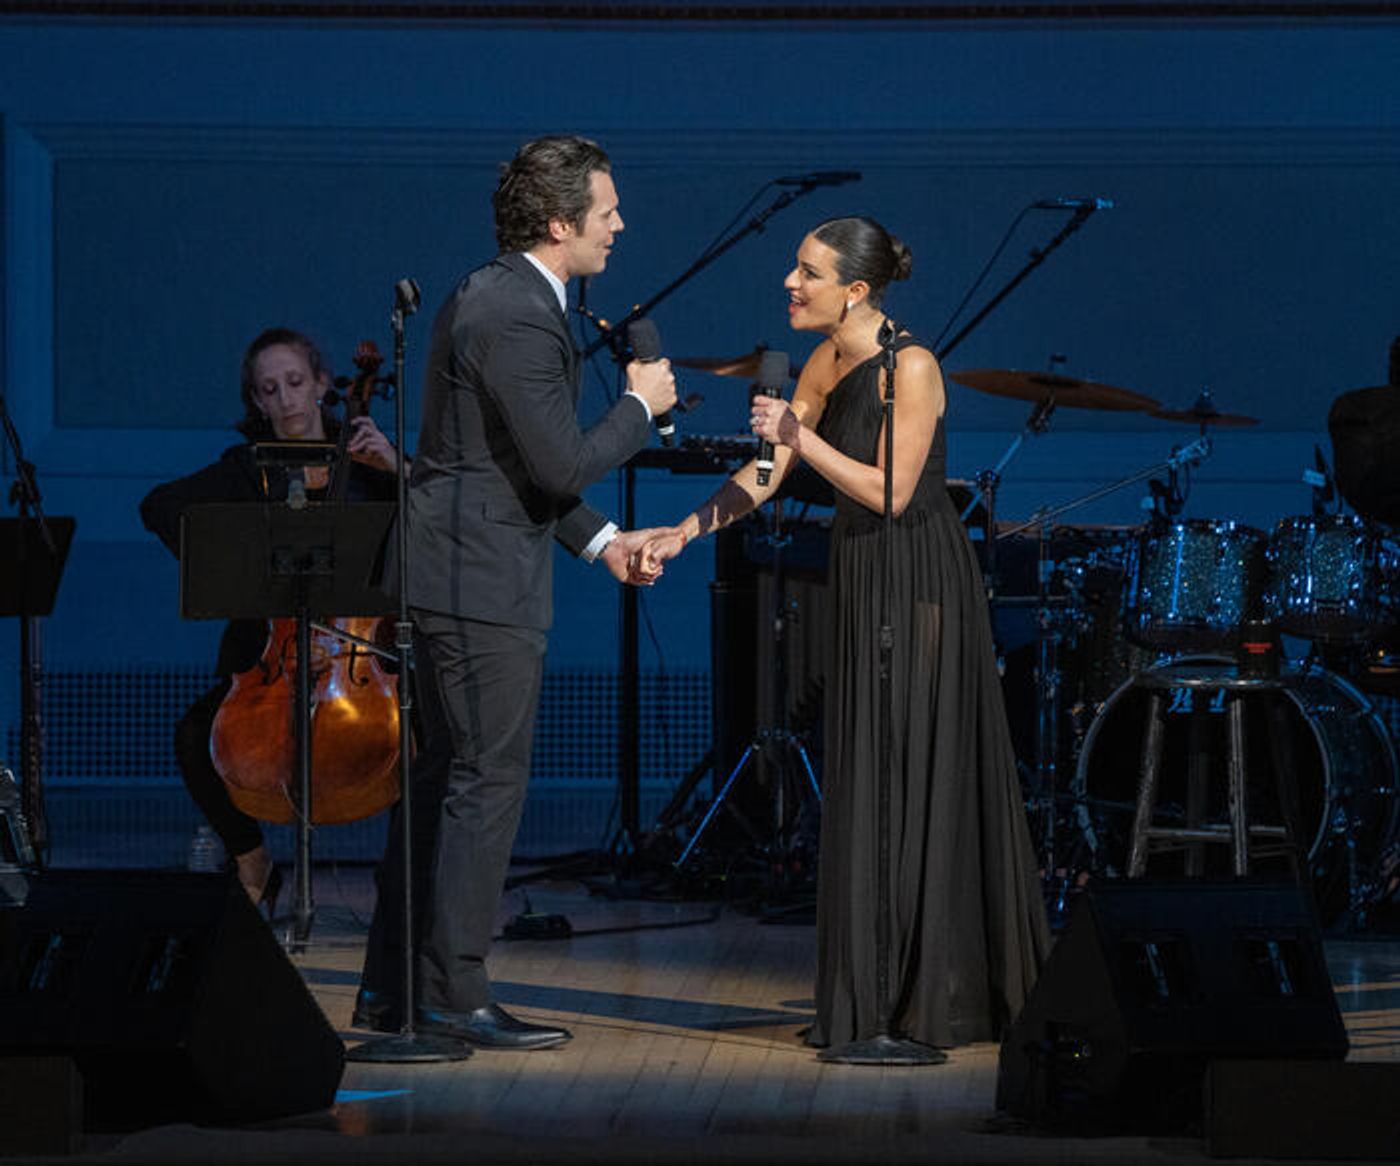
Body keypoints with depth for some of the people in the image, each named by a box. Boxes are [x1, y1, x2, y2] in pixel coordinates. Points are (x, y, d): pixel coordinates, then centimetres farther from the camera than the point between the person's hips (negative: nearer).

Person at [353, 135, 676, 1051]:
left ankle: (392, 990, 19)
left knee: (445, 782, 14)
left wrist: (599, 537, 17)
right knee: (487, 785, -5)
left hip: (455, 572, 11)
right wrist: (640, 407, -6)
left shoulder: (495, 297, 15)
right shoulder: (517, 319, -19)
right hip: (483, 583, -11)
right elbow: (563, 465, -21)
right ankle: (453, 998, -1)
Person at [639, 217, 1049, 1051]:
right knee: (864, 786, 9)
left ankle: (941, 1000, 1)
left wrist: (802, 437, -20)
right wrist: (687, 531, 0)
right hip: (862, 583, 8)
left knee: (919, 782, -5)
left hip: (921, 585, -8)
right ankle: (876, 995, 16)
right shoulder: (826, 365, 8)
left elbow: (890, 491, -19)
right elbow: (765, 474, 10)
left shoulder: (911, 367, -16)